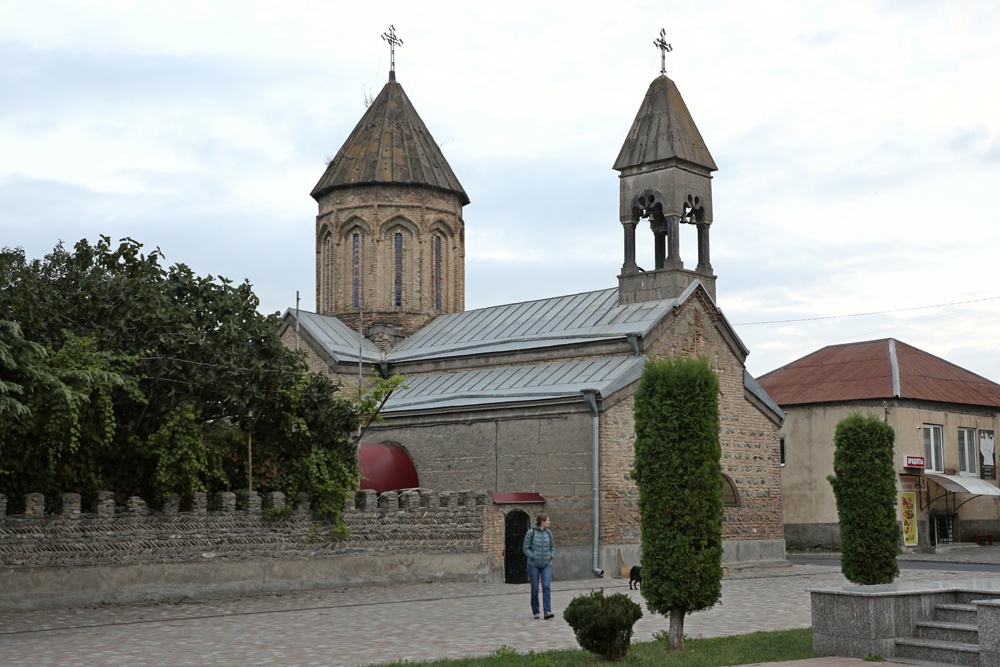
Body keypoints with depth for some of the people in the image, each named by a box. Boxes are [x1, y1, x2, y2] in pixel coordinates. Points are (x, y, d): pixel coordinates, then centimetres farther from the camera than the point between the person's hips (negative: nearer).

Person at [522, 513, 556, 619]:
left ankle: (547, 612, -18)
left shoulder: (548, 532, 3)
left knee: (546, 587, -12)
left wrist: (550, 556, -2)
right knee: (535, 588, 3)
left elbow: (553, 547, 13)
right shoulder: (530, 533, -9)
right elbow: (525, 548, -6)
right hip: (533, 565, -2)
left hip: (546, 565, 3)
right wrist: (534, 557, -15)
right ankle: (535, 612, 16)